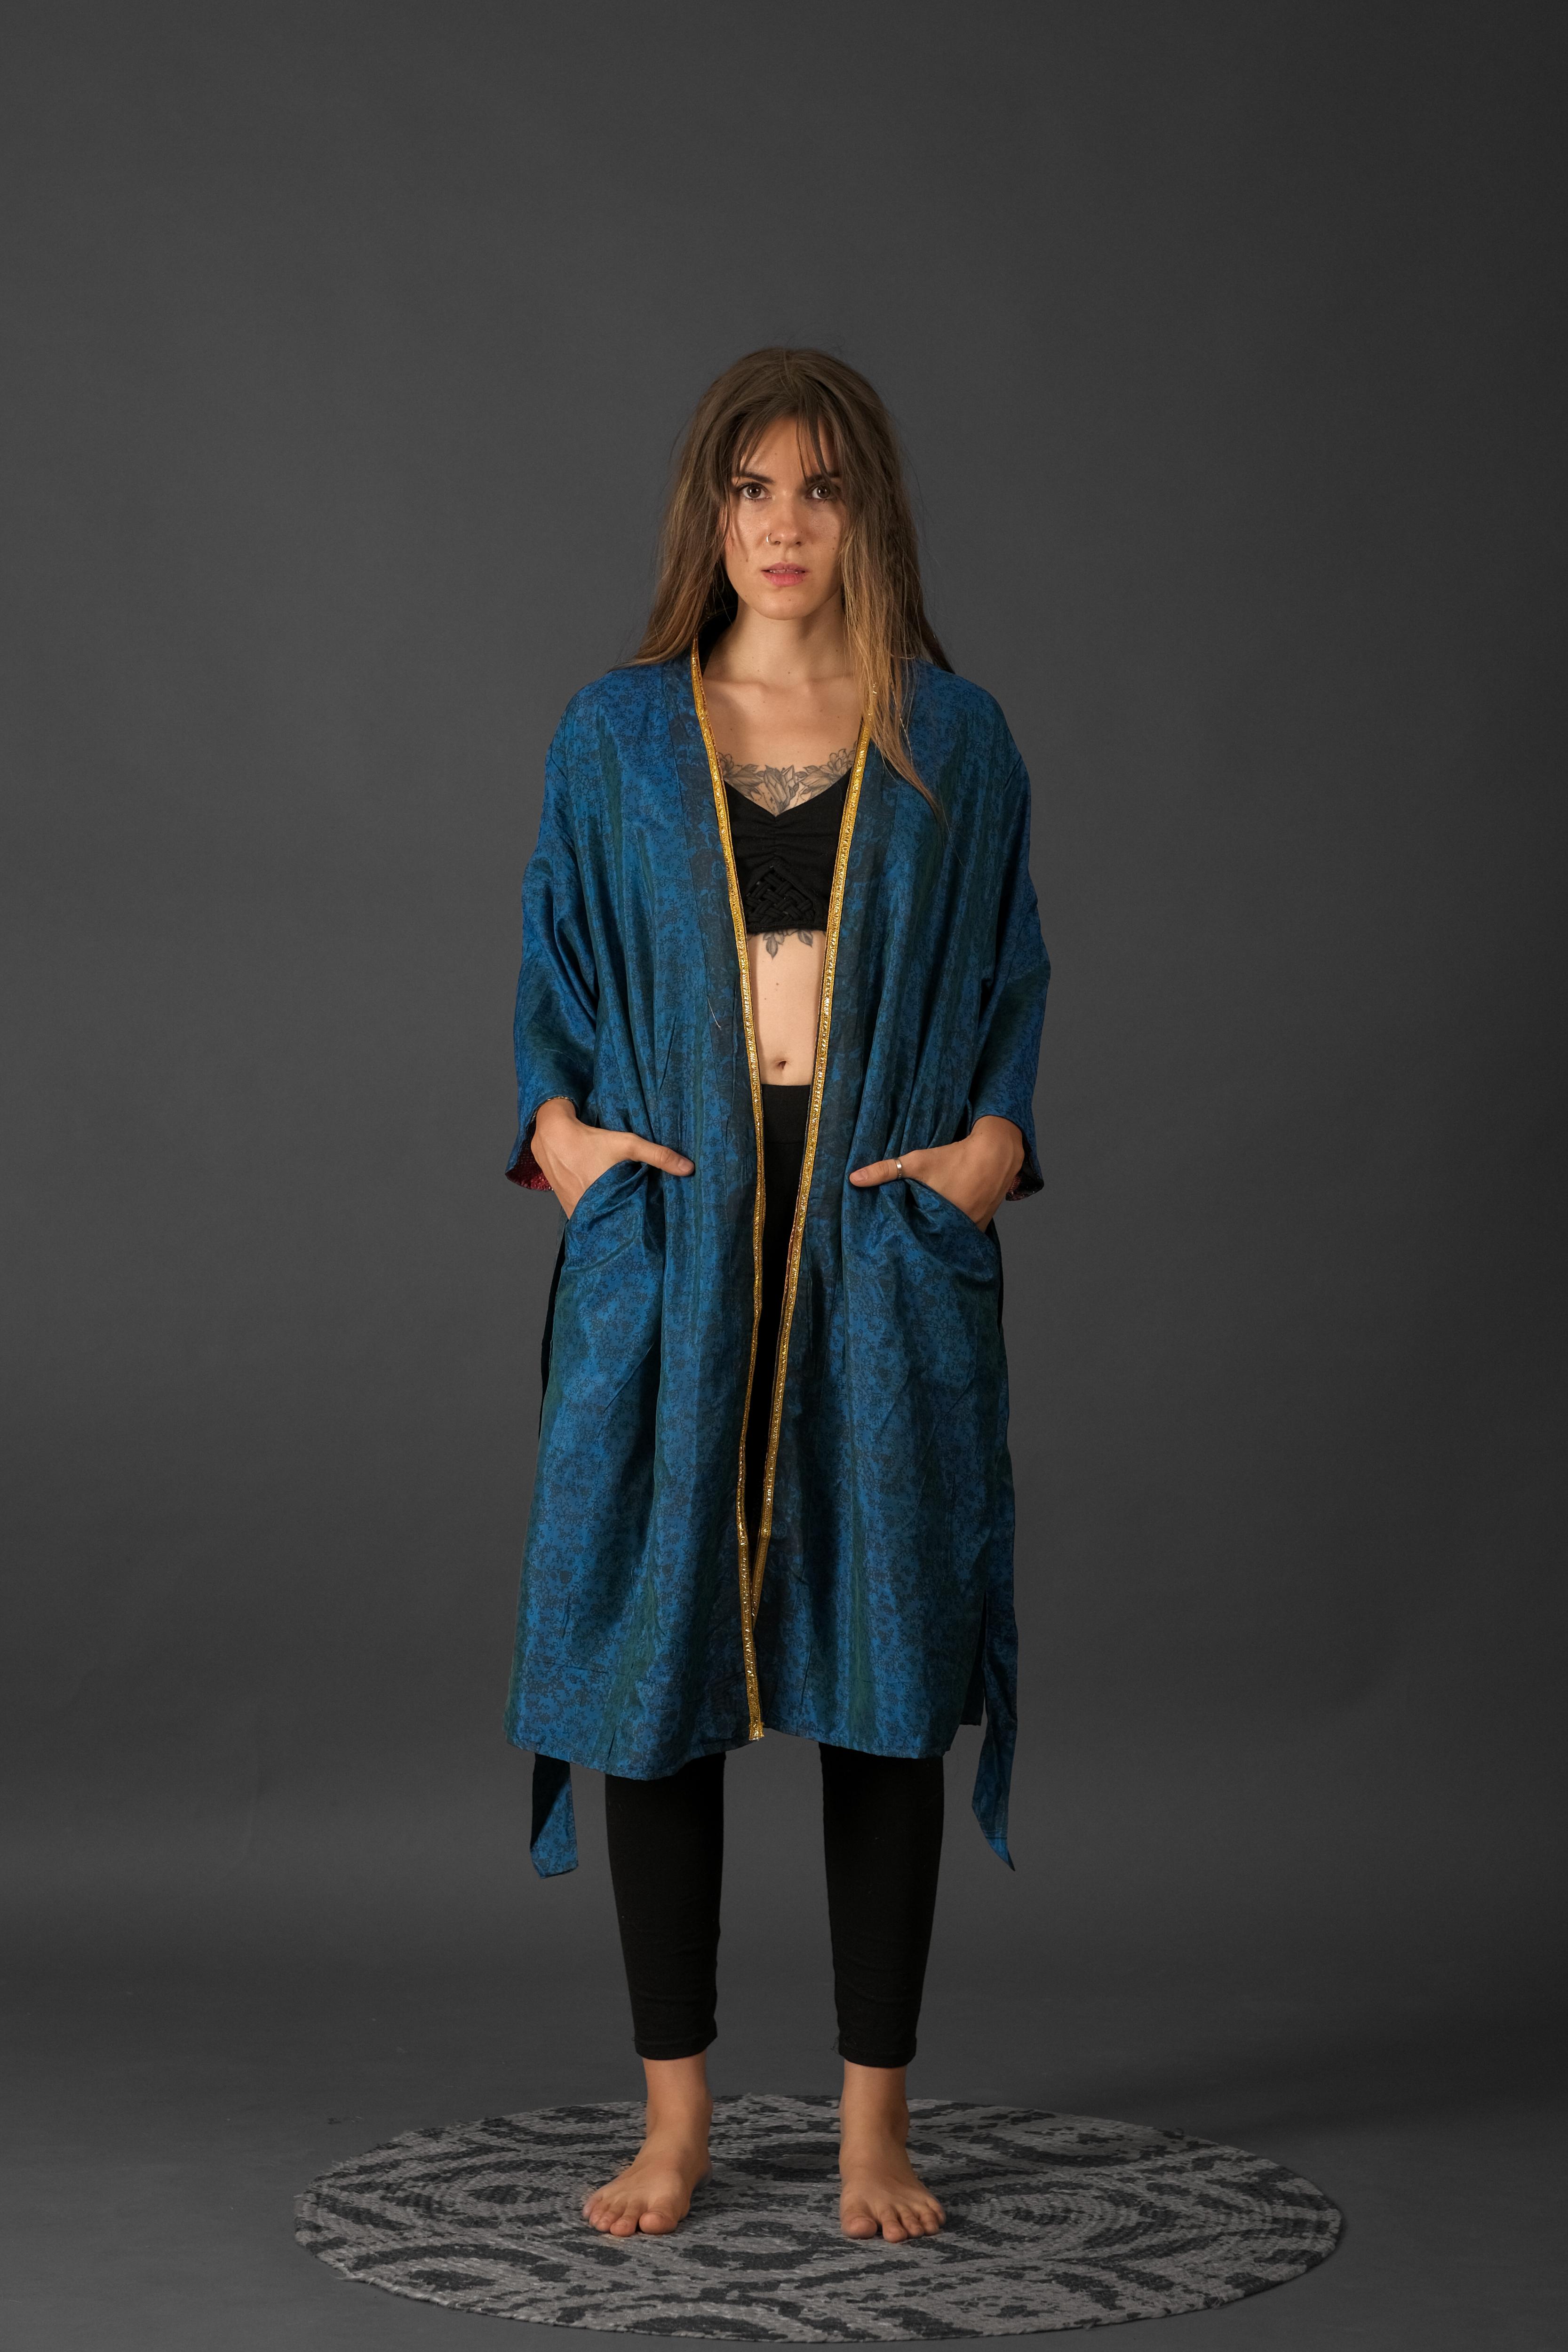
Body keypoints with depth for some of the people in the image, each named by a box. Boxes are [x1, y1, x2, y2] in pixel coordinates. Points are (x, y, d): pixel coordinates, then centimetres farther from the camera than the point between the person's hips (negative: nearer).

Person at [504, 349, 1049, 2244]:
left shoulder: (953, 741, 7)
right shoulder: (616, 737, 7)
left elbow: (1015, 979, 10)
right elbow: (555, 971, 12)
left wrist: (994, 1144, -6)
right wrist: (557, 1127, -6)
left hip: (884, 1253, 0)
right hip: (670, 1245, 0)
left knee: (884, 1672, 2)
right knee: (653, 1658, 1)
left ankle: (874, 2122, 14)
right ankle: (675, 2115, 14)